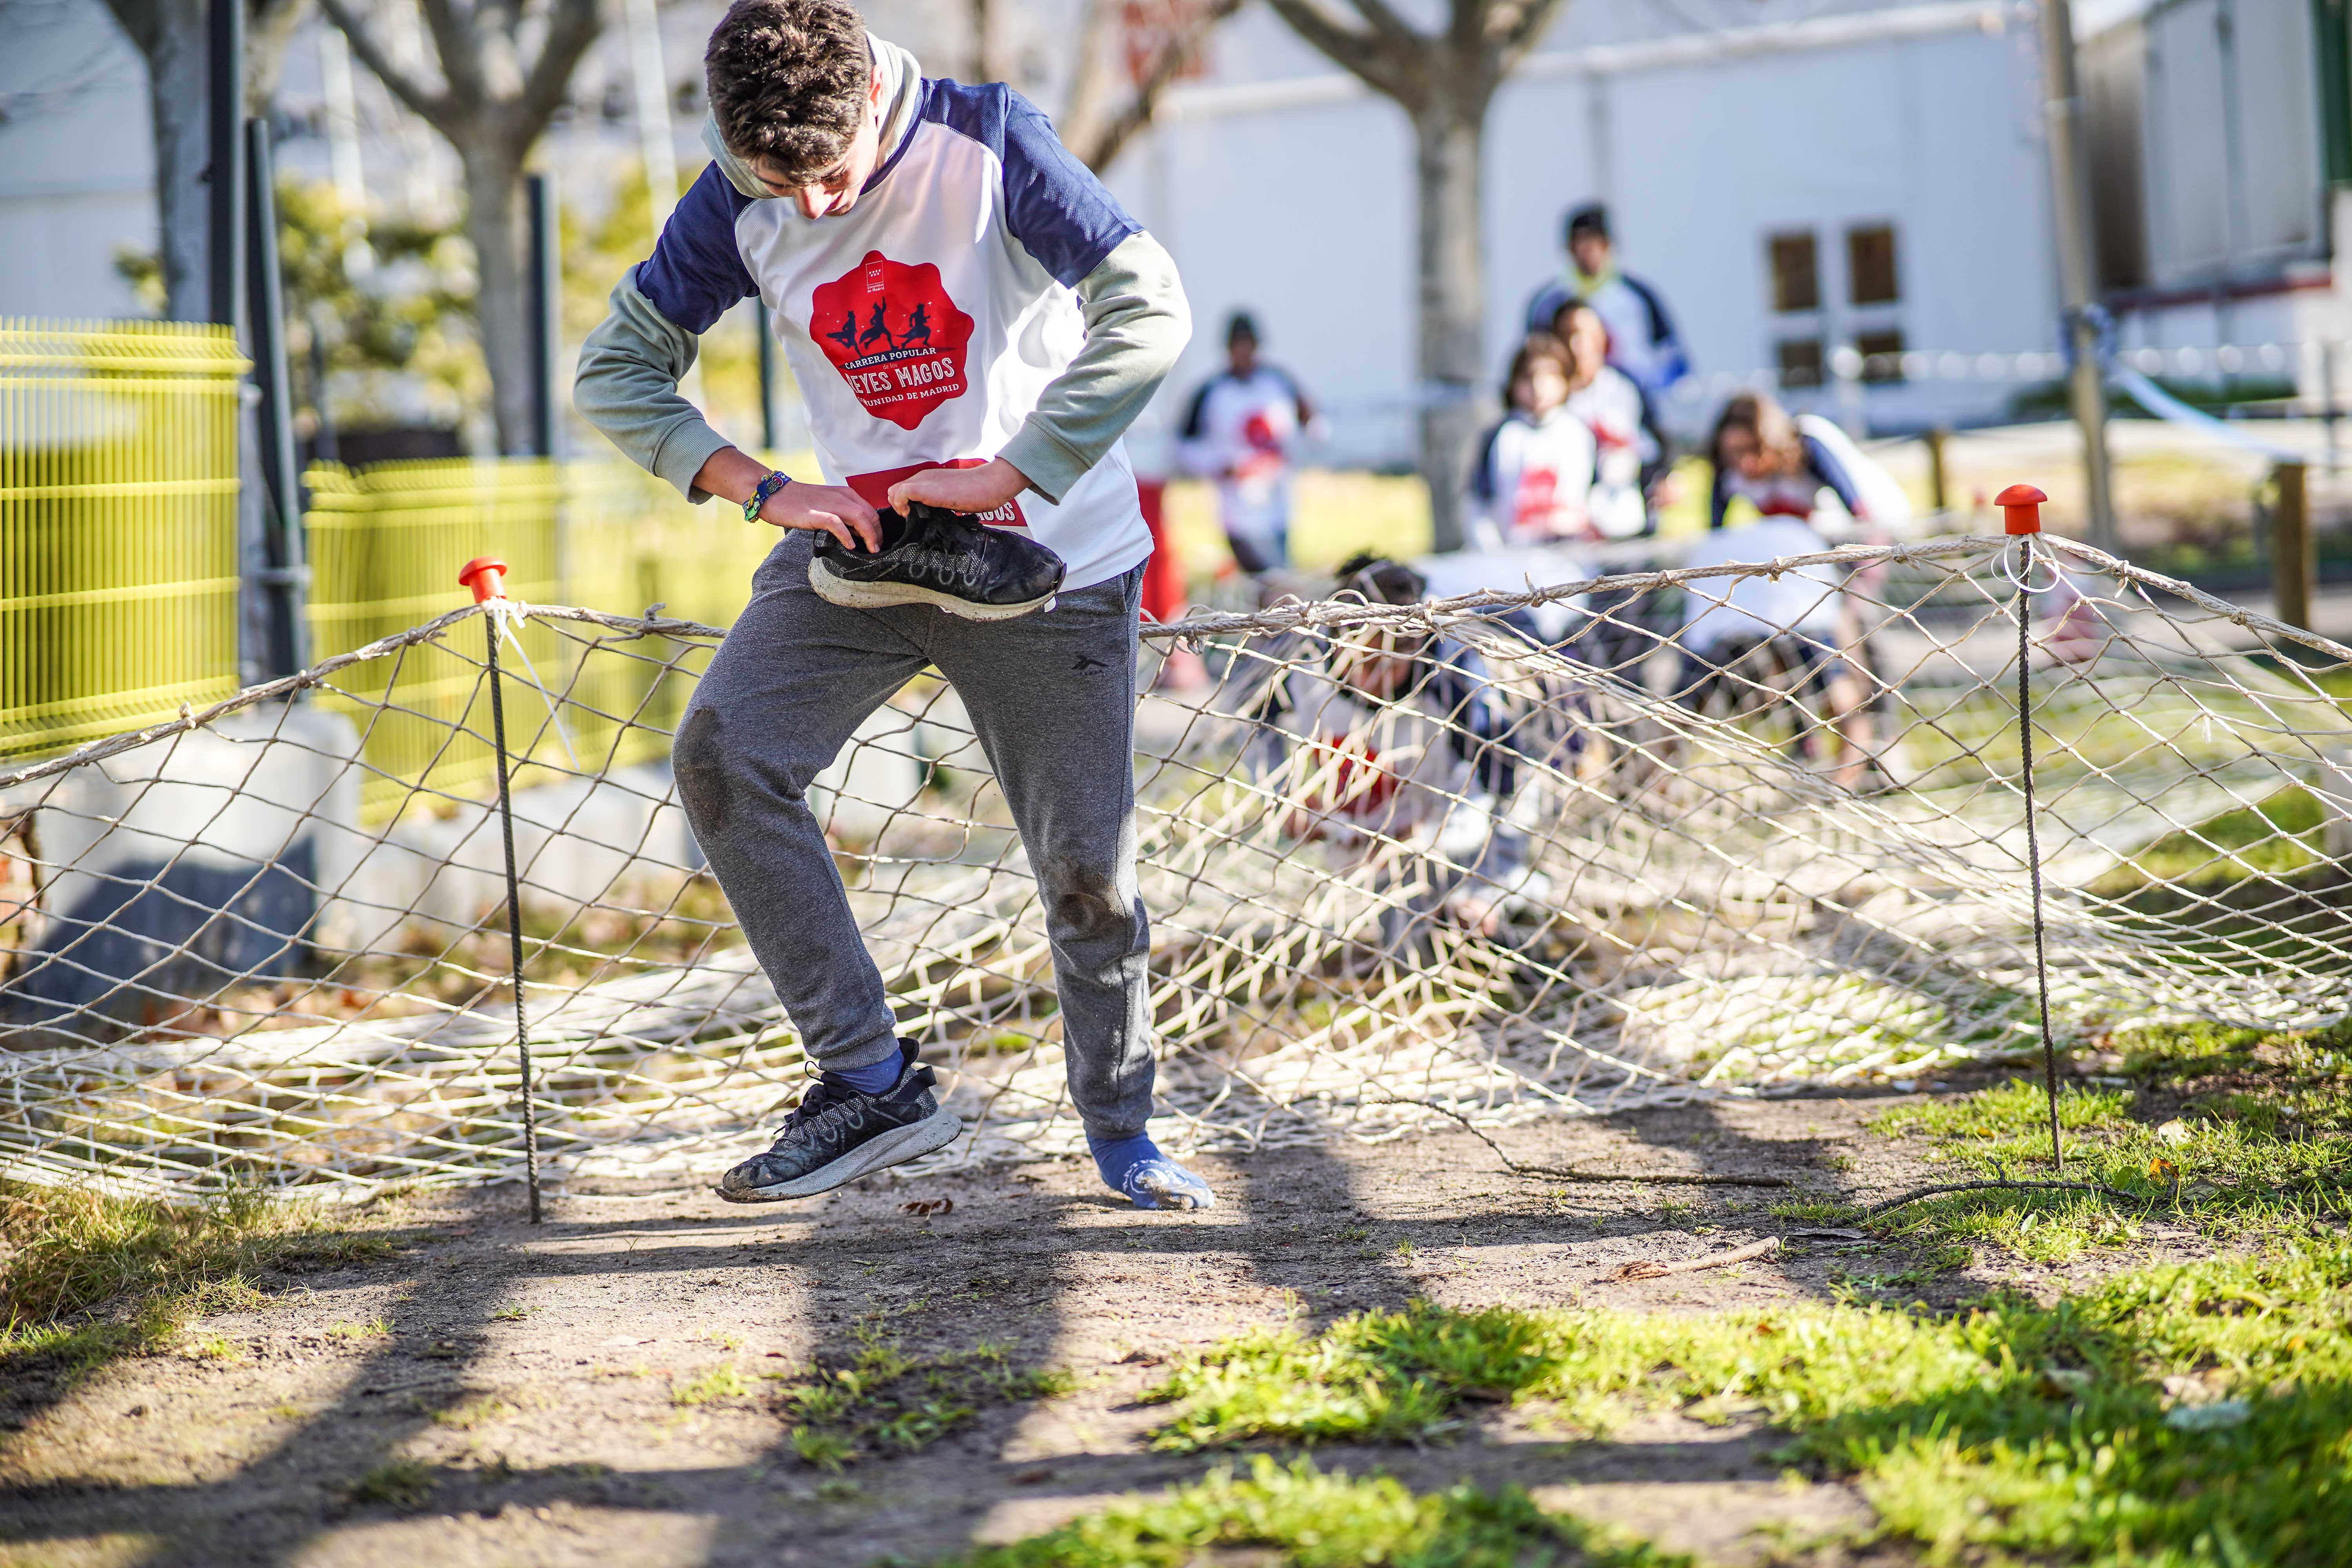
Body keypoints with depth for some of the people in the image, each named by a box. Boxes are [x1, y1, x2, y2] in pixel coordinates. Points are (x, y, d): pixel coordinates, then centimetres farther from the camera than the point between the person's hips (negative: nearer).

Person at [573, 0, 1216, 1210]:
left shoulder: (986, 142, -17)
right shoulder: (740, 204, -7)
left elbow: (1149, 312, -22)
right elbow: (615, 373, -2)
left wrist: (1003, 477, -26)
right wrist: (768, 493, -16)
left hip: (1047, 554, -3)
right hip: (858, 546, 3)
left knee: (1086, 863, -1)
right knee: (722, 755, -19)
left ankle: (1120, 1129, 25)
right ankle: (870, 1081, -12)